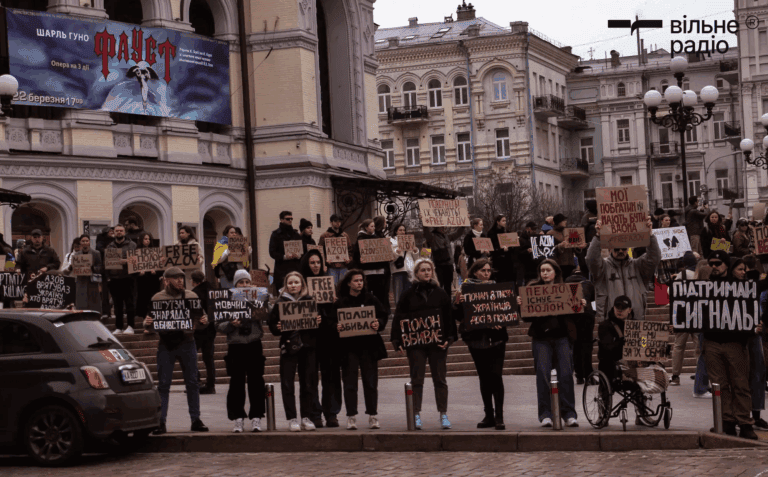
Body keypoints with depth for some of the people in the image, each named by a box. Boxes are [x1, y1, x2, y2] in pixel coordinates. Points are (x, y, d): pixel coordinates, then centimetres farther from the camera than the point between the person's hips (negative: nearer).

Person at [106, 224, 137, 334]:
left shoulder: (131, 245, 6)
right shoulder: (109, 247, 16)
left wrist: (127, 261, -19)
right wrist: (108, 274, 2)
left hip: (127, 278, -3)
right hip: (114, 279, 3)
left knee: (129, 302, -4)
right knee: (117, 304, 6)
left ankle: (130, 326, 1)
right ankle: (118, 327, 11)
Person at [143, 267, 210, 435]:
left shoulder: (191, 296, 9)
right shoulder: (157, 298, 5)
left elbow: (200, 318, 11)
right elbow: (149, 325, 6)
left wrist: (203, 321, -12)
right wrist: (147, 324, -17)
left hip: (187, 341, 2)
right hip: (166, 344, -1)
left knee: (192, 383, 4)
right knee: (163, 384, -1)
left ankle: (196, 420, 11)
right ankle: (160, 422, 3)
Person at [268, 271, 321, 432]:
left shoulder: (310, 300, 8)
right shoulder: (280, 303, 4)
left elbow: (319, 320, 13)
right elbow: (272, 325, 5)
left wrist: (319, 322, -8)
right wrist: (278, 328, -16)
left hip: (308, 346, 1)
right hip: (288, 346, -1)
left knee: (308, 383, 4)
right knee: (287, 384, -5)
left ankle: (306, 418, 13)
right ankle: (291, 419, 1)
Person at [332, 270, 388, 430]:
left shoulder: (371, 299, 7)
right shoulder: (340, 302, 5)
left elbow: (383, 315, 6)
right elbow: (332, 321, 4)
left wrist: (379, 324, -14)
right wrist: (337, 327, -17)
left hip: (369, 346, 1)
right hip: (349, 346, 0)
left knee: (371, 382, 2)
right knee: (350, 383, -1)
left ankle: (373, 416, 10)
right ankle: (351, 417, 4)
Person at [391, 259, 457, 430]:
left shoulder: (440, 293, 7)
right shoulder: (409, 294, 4)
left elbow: (449, 317, 6)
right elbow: (398, 318, 3)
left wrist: (449, 338, -6)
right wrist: (398, 342, -5)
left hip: (438, 343, 1)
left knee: (440, 379, 3)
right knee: (417, 380, 1)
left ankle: (443, 414, 9)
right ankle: (416, 415, 6)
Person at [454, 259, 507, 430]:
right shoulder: (466, 288, 3)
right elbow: (459, 316, 0)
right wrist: (458, 303, -17)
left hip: (496, 338, -1)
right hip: (476, 338, 1)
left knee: (496, 375, -7)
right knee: (484, 377, 7)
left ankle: (499, 416, -2)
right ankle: (489, 416, 15)